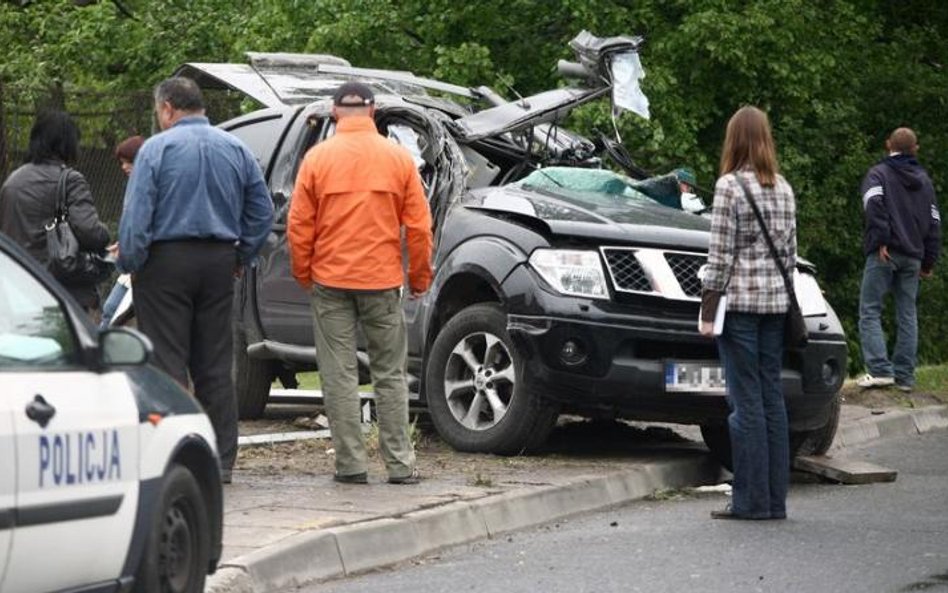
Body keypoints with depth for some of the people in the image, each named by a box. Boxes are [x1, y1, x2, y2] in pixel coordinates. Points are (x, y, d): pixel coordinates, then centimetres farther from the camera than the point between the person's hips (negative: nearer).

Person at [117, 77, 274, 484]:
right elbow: (262, 211, 10)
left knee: (167, 363, -3)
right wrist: (241, 258, 16)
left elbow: (136, 215, -12)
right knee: (215, 366, 9)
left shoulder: (157, 149, -7)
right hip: (218, 263, 5)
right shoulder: (236, 150, 9)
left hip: (167, 262, -5)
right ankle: (221, 460, 10)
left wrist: (130, 263, -5)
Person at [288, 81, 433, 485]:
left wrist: (303, 274, 11)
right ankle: (400, 464, 5)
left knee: (339, 375, 4)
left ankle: (351, 463, 2)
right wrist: (420, 277, 11)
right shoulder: (398, 158, 0)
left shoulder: (317, 158, -3)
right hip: (382, 282, 1)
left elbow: (299, 225, -2)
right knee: (390, 375, 8)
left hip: (331, 282, -1)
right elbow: (418, 225, 1)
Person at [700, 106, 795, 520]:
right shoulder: (783, 189, 11)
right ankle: (775, 499, 10)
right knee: (771, 396, 8)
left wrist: (708, 311, -7)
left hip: (740, 300, -6)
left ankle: (750, 500, -5)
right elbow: (790, 251, 13)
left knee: (746, 400, -5)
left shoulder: (730, 186, -9)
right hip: (776, 301, 6)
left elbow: (720, 256, -11)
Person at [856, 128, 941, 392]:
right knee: (907, 315, 7)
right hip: (913, 257, 5)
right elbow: (934, 222, 16)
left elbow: (874, 203, -18)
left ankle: (880, 369, -17)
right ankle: (904, 376, 5)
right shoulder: (924, 180, 18)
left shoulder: (878, 173, 2)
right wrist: (929, 261, 18)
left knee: (870, 311, -4)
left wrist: (880, 240, -19)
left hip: (884, 254, -5)